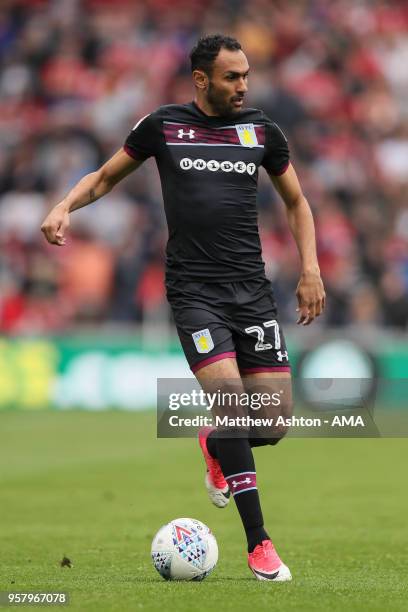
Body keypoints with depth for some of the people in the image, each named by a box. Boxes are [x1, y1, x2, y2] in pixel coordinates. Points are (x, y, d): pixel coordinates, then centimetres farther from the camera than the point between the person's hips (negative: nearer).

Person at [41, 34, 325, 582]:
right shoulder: (163, 126, 2)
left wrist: (310, 269, 10)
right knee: (231, 402, -20)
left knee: (276, 419, -4)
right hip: (194, 290, -3)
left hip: (251, 287, 3)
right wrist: (65, 206, -4)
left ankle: (215, 446, 33)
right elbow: (106, 176, 15)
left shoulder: (262, 131, 9)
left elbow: (296, 202, 21)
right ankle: (258, 544, -13)